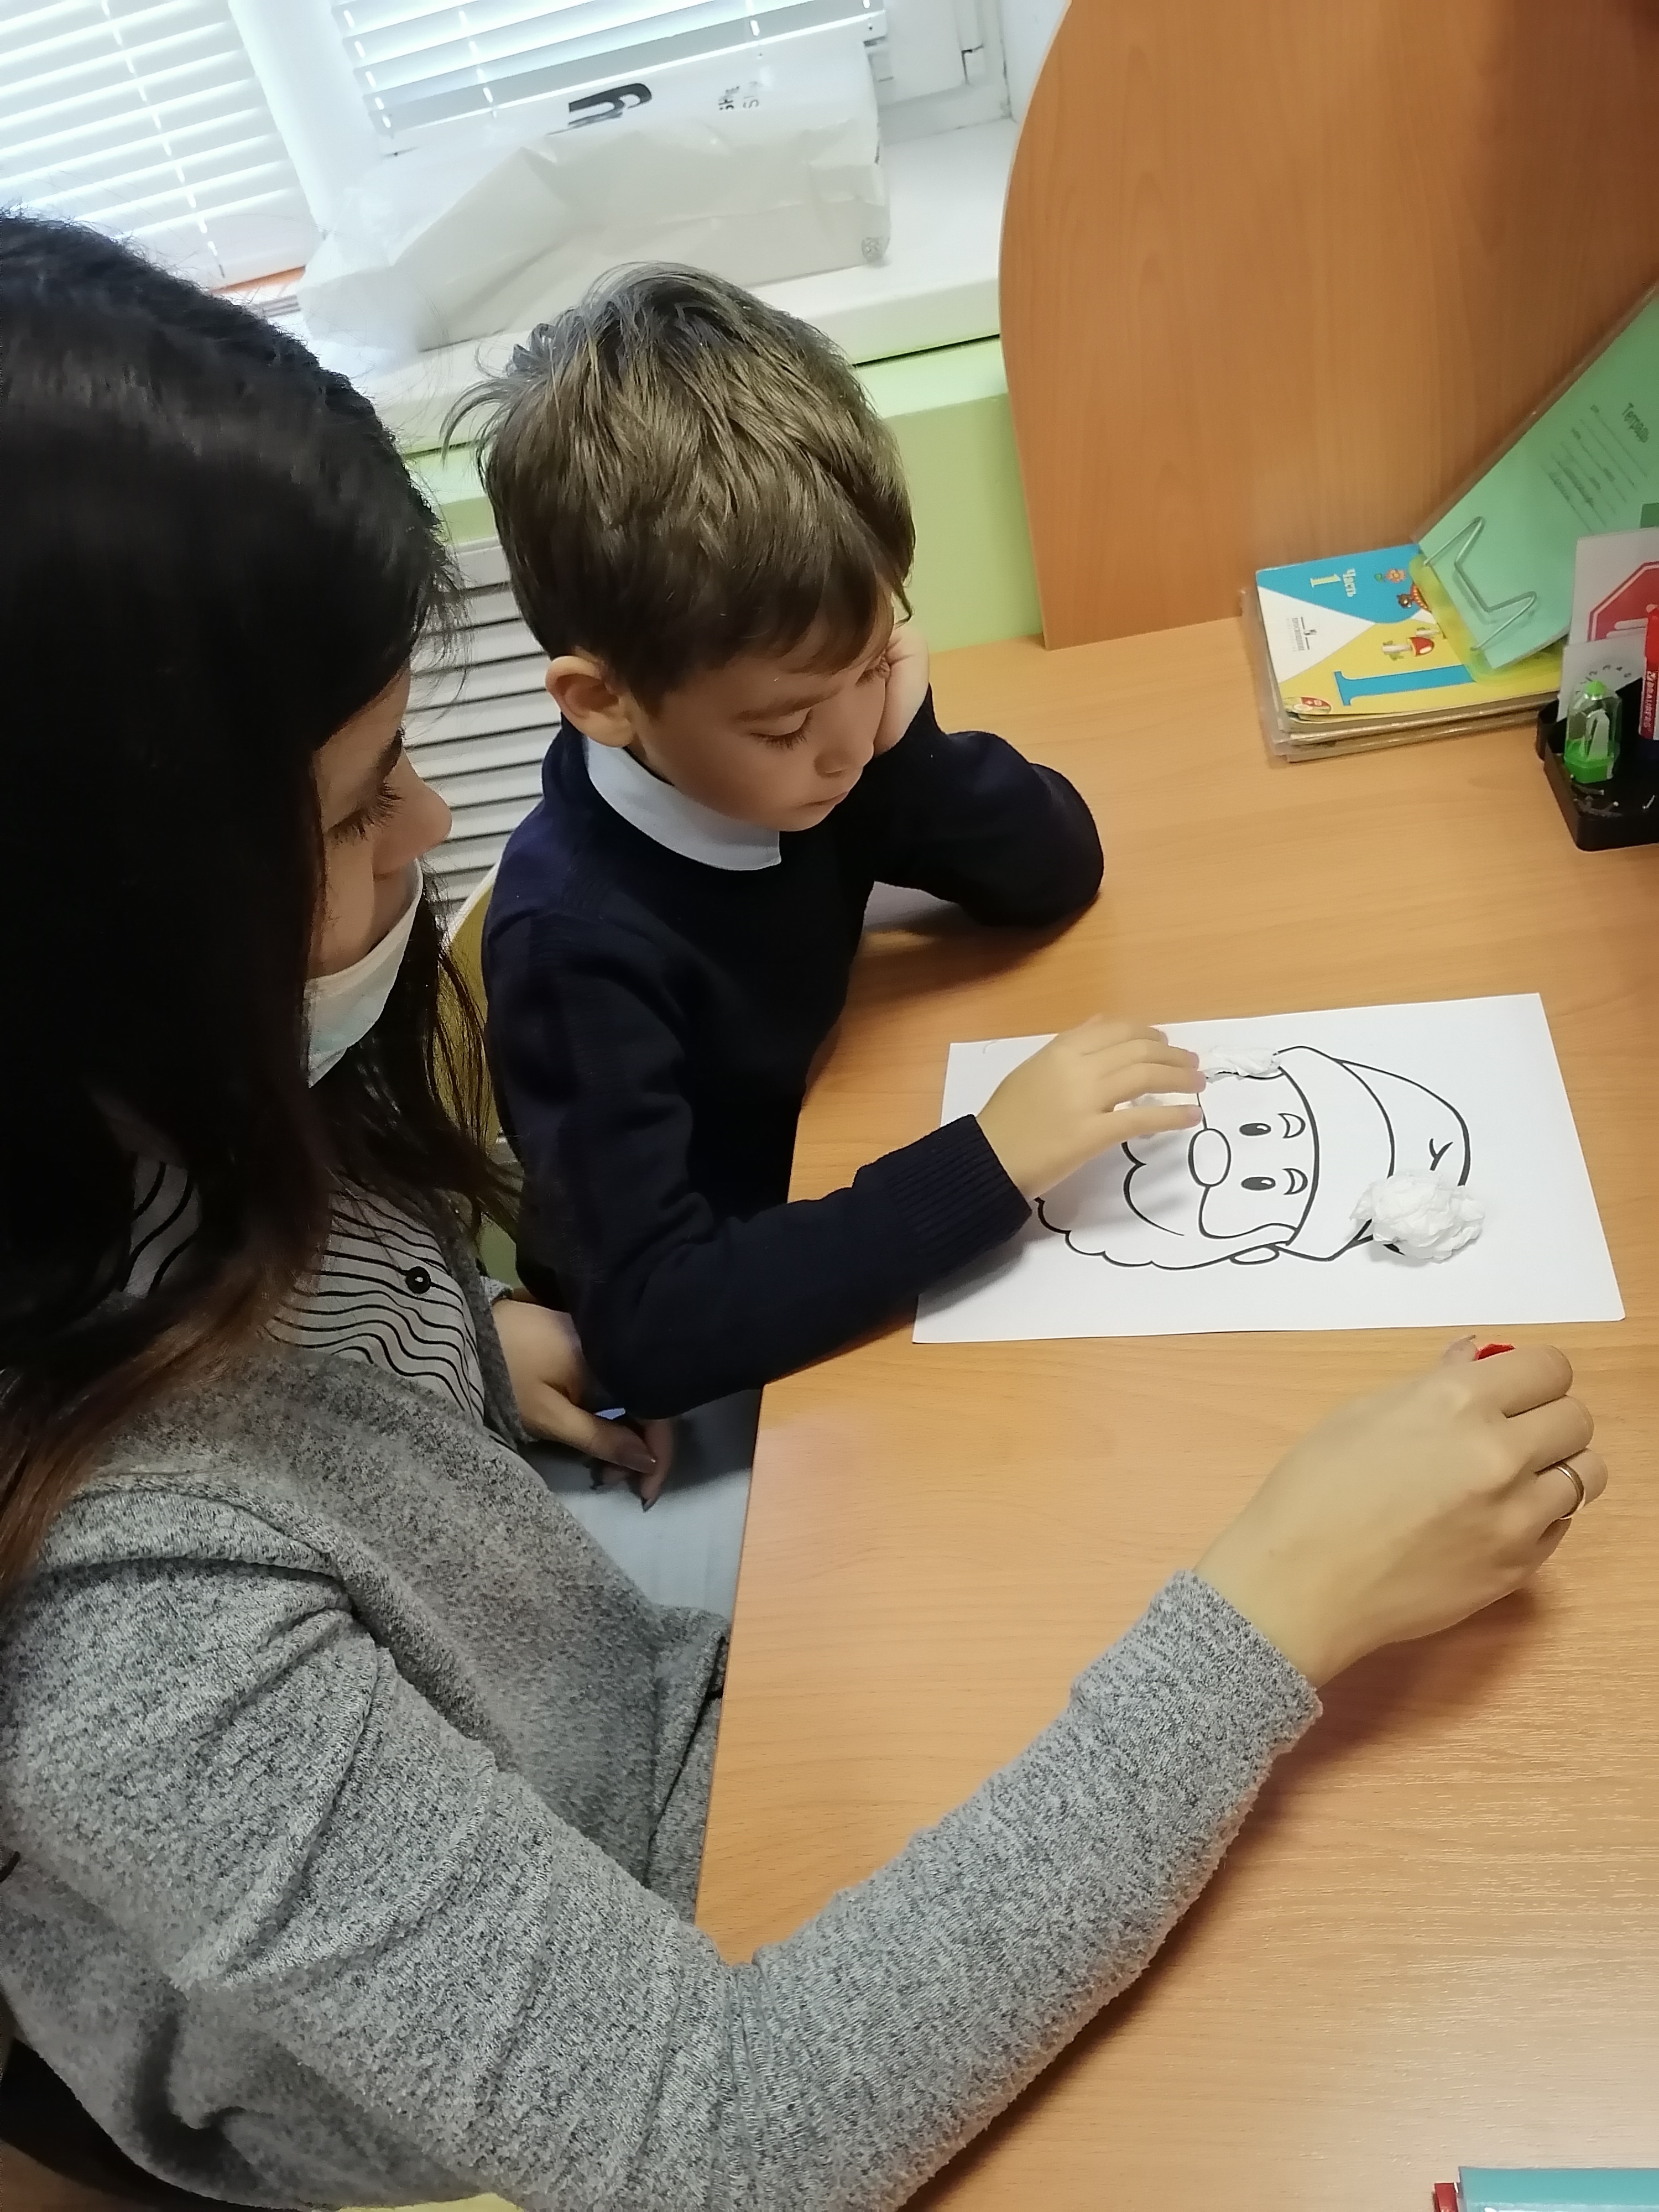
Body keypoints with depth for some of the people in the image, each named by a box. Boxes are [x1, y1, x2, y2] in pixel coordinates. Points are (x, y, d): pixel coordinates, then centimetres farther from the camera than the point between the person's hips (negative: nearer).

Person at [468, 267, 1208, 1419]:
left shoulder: (785, 761, -12)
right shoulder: (578, 939, -27)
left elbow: (1058, 876, -4)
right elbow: (654, 1327, -32)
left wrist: (903, 738, -21)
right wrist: (987, 1163, -34)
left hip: (832, 1235, 5)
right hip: (696, 1383, -5)